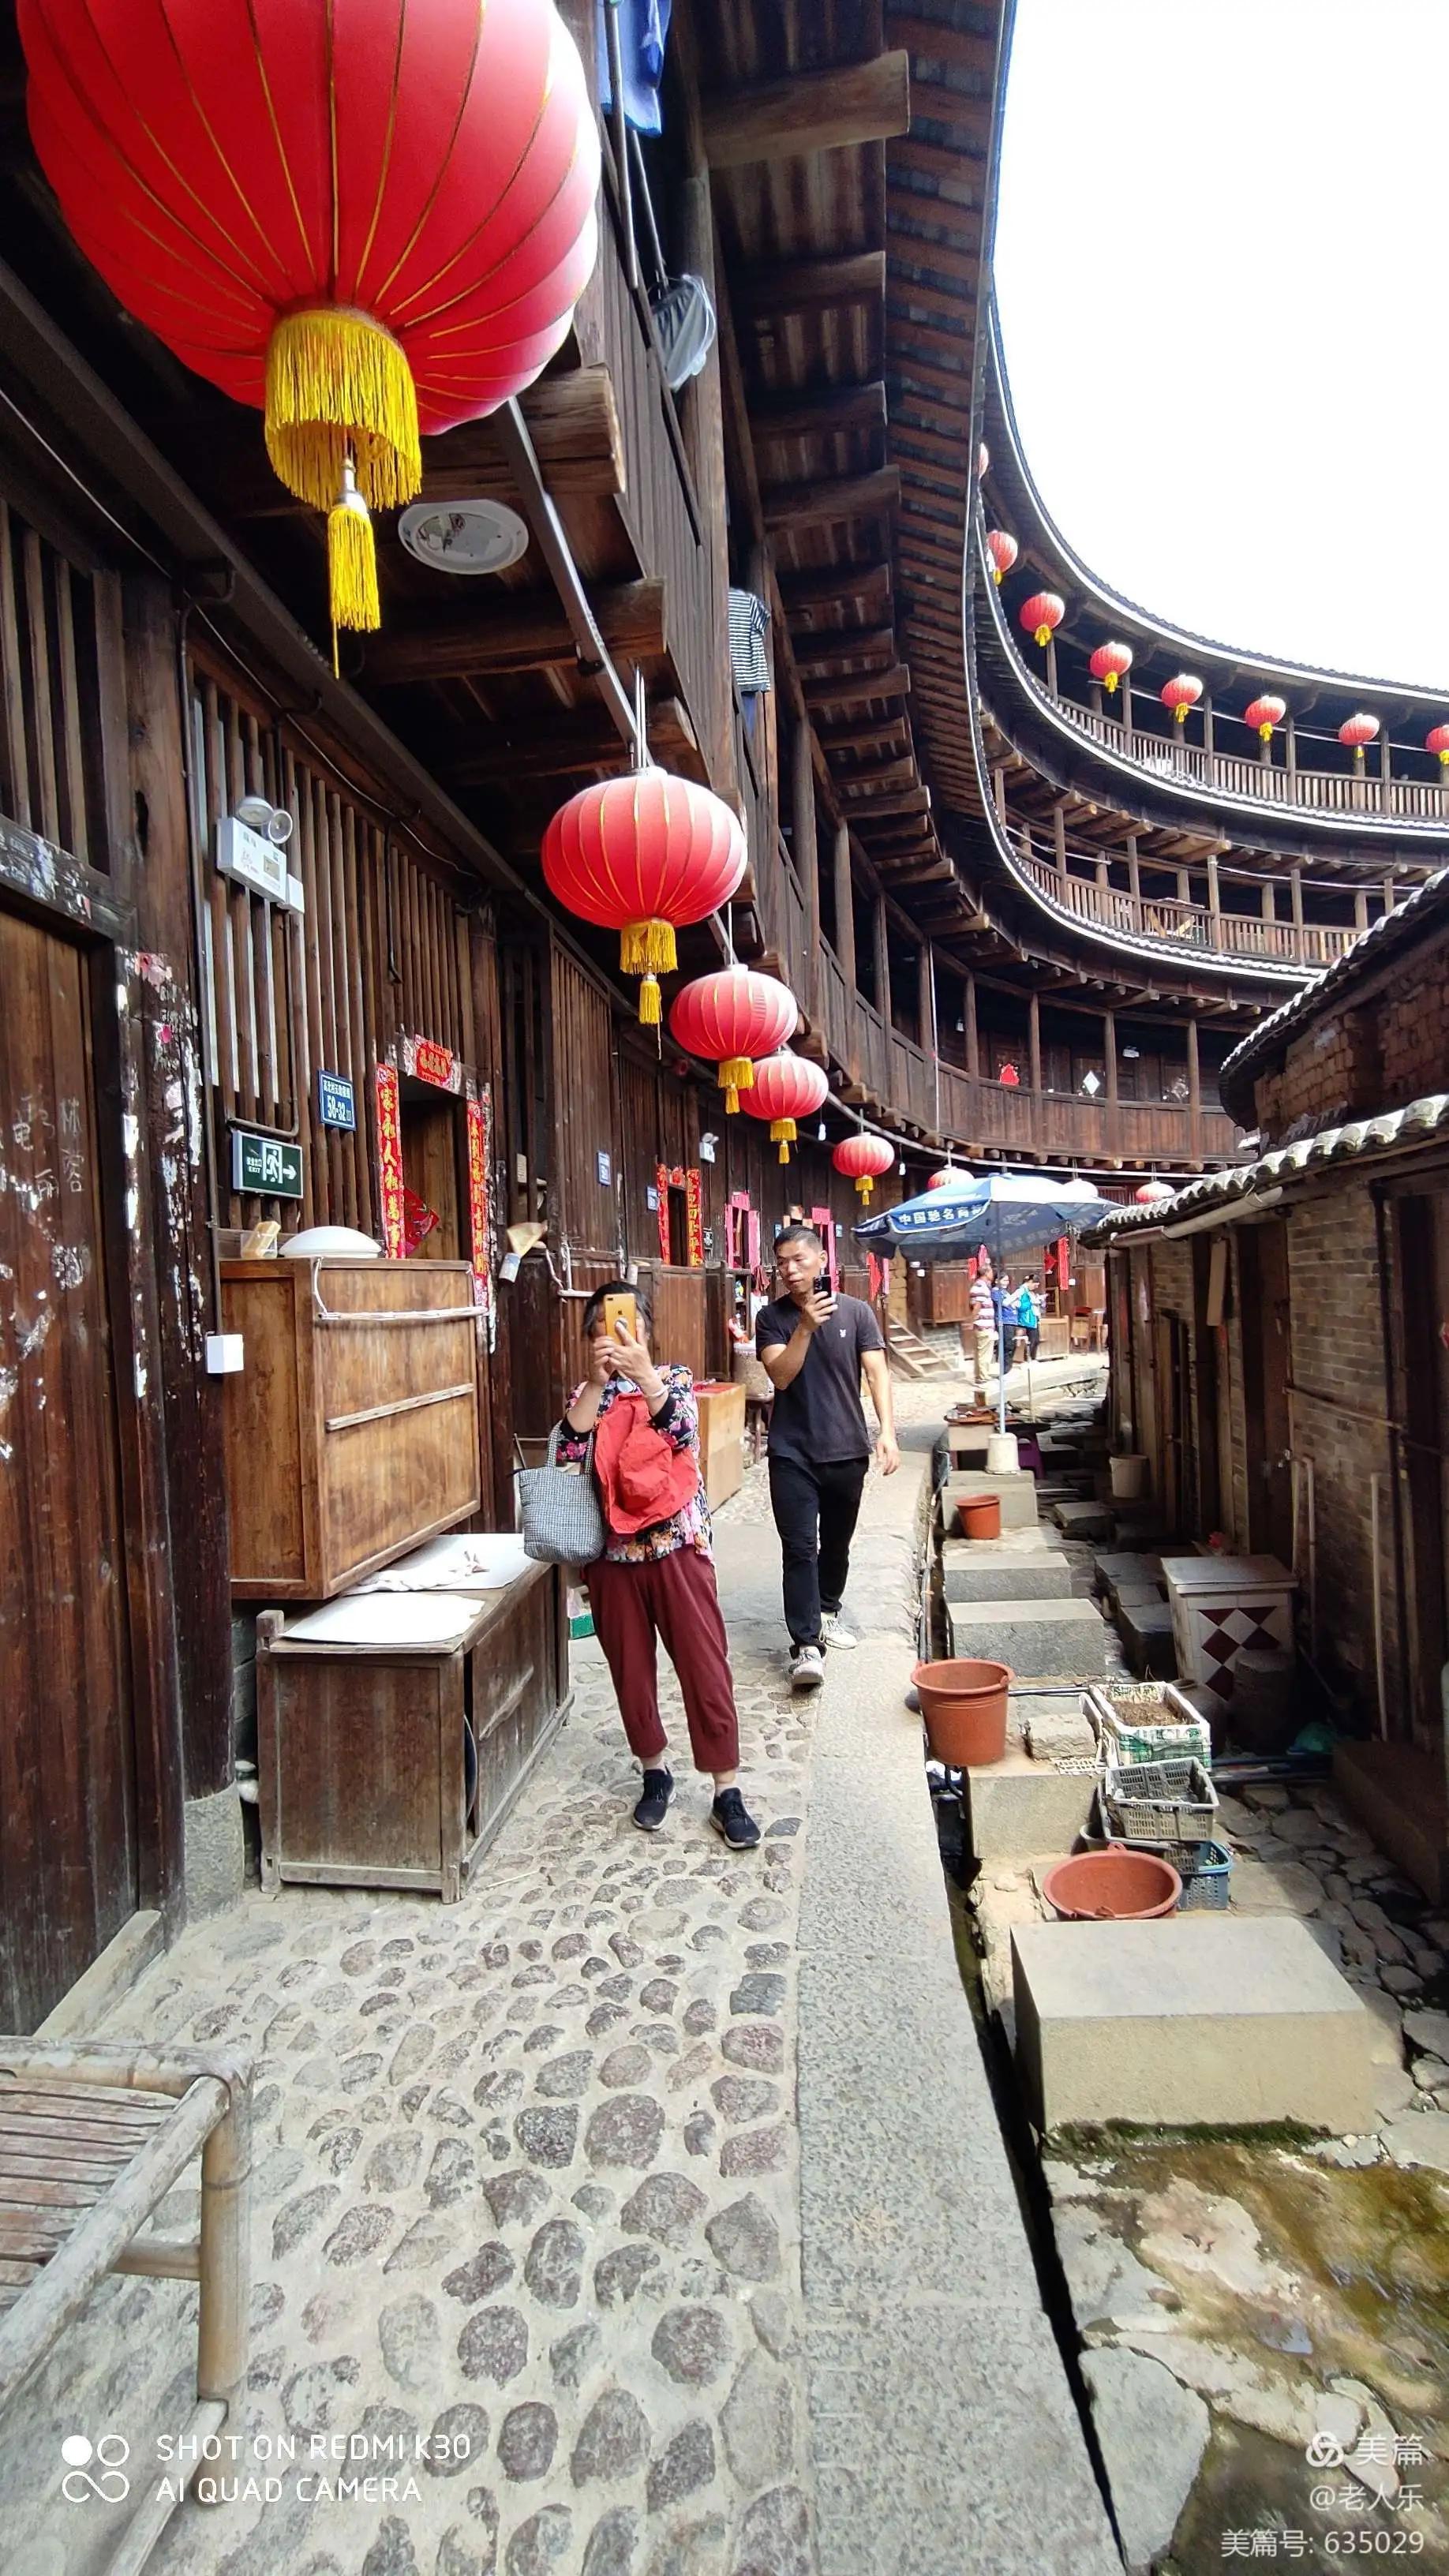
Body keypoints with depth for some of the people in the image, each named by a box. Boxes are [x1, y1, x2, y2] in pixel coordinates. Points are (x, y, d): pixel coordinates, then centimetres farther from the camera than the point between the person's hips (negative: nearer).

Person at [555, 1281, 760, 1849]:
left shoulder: (675, 1378, 3)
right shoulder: (587, 1393, 6)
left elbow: (682, 1432, -17)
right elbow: (568, 1451, -13)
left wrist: (643, 1373, -26)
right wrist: (596, 1381, -21)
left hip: (677, 1546, -2)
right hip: (613, 1552, 2)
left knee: (706, 1668, 1)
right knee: (631, 1671, 12)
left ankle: (727, 1792, 13)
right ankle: (654, 1774, 33)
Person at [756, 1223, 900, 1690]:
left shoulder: (855, 1311, -2)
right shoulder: (772, 1317, -2)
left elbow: (877, 1373, -5)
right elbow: (781, 1376, -14)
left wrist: (887, 1431, -16)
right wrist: (807, 1326, -25)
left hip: (847, 1450, 2)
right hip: (792, 1453, -1)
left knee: (837, 1543, 17)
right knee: (799, 1548, -6)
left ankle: (827, 1611, 40)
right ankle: (806, 1645, -3)